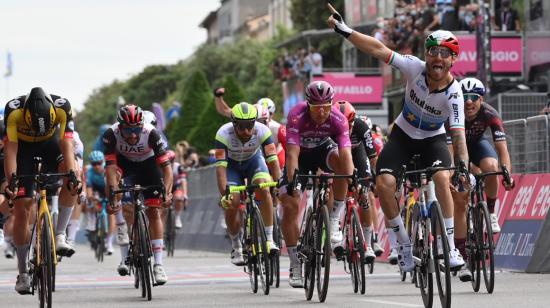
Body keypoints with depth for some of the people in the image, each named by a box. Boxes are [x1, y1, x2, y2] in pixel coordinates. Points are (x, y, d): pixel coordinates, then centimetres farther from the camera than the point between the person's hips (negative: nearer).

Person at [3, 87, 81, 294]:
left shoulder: (62, 108, -31)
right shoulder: (13, 111, -34)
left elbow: (66, 145, -33)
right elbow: (10, 149, -34)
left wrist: (72, 174, -48)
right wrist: (11, 180, -46)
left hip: (50, 145, 1)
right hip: (23, 147, -1)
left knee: (72, 182, -31)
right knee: (21, 211, -8)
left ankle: (59, 236, -19)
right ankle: (23, 273, 2)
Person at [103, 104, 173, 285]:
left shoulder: (151, 133, -35)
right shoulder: (111, 134, -34)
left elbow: (166, 165, -34)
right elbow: (111, 165, -39)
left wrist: (167, 192, -47)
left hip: (147, 163, -1)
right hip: (124, 161, 1)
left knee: (154, 212, -9)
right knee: (111, 175, -34)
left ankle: (158, 264, -5)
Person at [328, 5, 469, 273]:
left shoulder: (453, 94, -27)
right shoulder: (416, 68, -23)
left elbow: (458, 134, -32)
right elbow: (379, 50, -23)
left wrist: (463, 167, -46)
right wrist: (344, 30, -27)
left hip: (432, 139, -2)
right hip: (403, 135, 2)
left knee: (442, 178, -31)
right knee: (384, 184, -19)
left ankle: (450, 247, -22)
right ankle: (404, 243, 1)